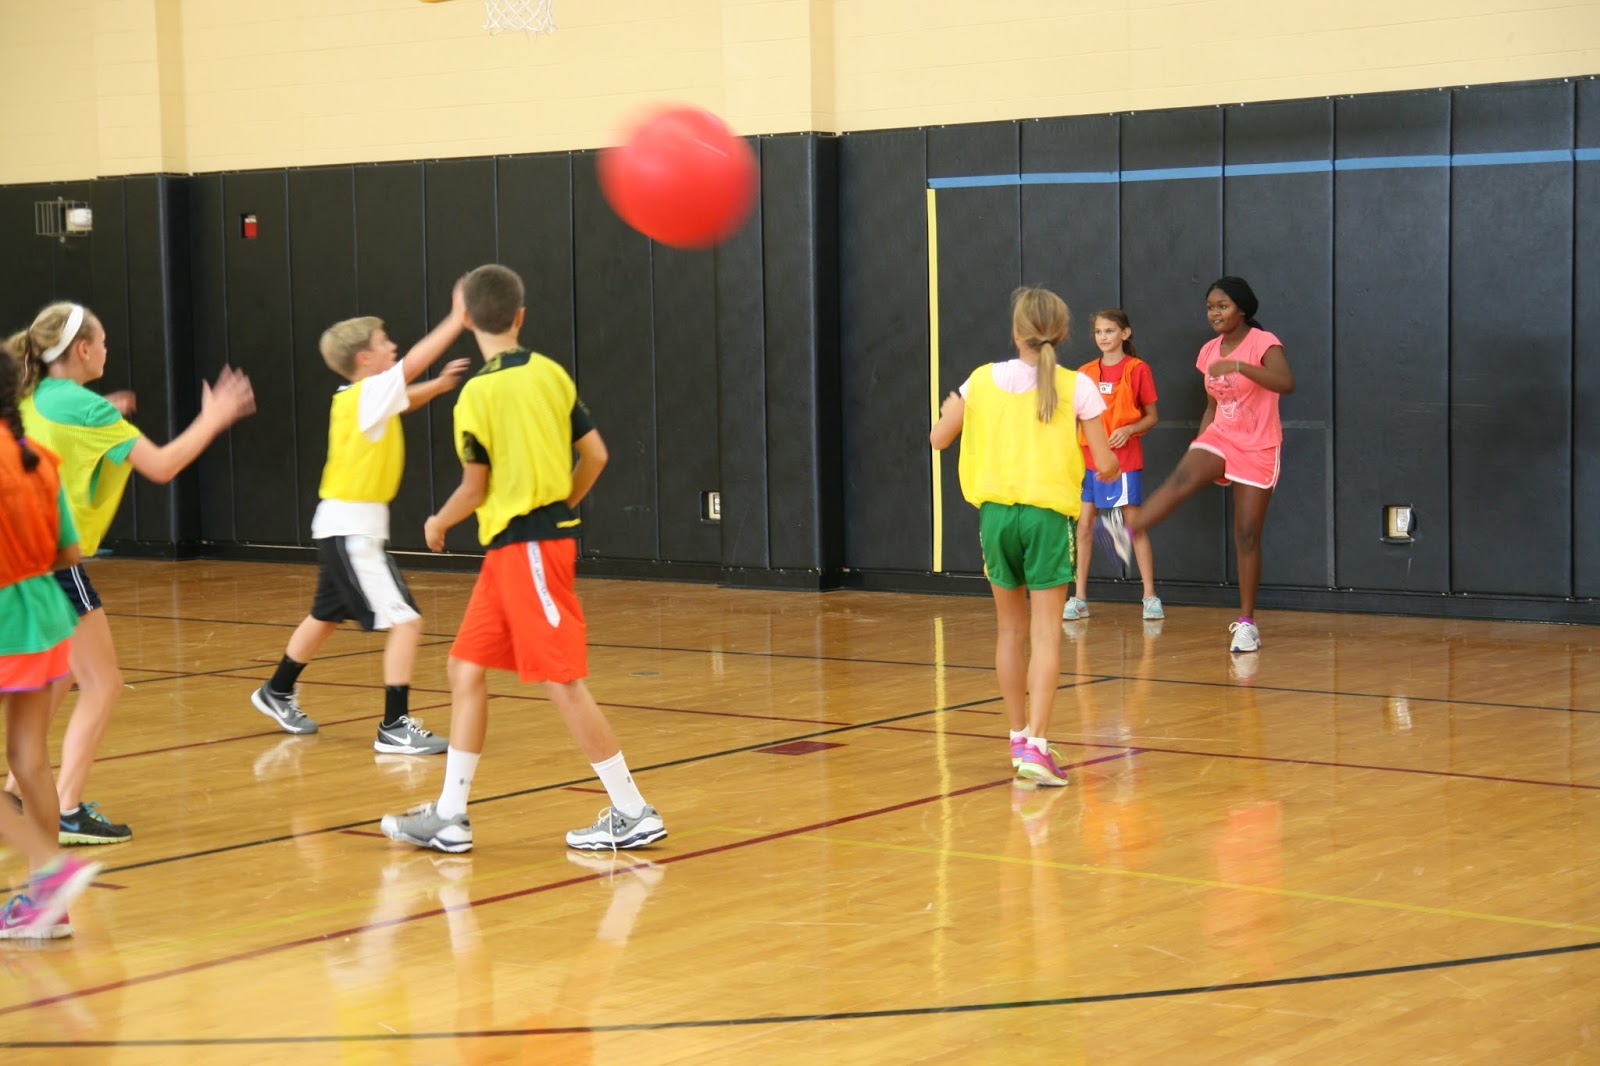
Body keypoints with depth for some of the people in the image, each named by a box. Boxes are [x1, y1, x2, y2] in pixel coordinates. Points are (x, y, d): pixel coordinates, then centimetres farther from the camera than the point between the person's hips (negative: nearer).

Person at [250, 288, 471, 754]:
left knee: (325, 617, 26)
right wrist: (457, 319, -25)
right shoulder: (367, 394, -16)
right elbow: (412, 364, -26)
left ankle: (277, 694, 42)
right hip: (351, 528, -10)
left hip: (346, 527, 10)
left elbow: (405, 398, 26)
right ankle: (394, 727, -11)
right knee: (405, 621, -12)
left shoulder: (358, 398, 9)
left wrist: (440, 383, 9)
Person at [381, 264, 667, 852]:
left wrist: (437, 524, 10)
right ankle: (449, 816, 14)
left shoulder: (479, 392, -13)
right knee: (466, 669, 11)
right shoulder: (551, 373, 6)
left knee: (563, 681, -3)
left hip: (525, 547, -8)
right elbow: (595, 454, 7)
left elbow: (475, 488, -9)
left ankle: (633, 814, 2)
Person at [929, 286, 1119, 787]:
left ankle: (1019, 738, 24)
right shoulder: (1077, 387, -3)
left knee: (1011, 631, 16)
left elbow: (939, 438, 11)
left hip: (996, 511, 3)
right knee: (1045, 635, -3)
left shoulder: (984, 380, 3)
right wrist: (1111, 468, 20)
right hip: (1049, 514, -3)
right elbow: (1105, 465, -4)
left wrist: (949, 407, 31)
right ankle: (1035, 746, -14)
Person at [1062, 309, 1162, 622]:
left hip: (1125, 458, -4)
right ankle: (1079, 599, 9)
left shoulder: (1137, 369, -3)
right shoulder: (1085, 373, 8)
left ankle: (1150, 597, 5)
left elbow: (1152, 416, 0)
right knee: (1084, 526, 2)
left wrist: (1129, 430, -17)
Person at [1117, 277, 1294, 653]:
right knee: (1181, 479, -29)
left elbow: (1286, 383, -30)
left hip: (1258, 449, -4)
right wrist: (1197, 449, 14)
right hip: (1219, 438, 4)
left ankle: (1246, 623, 8)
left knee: (1247, 536, -2)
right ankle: (1125, 533, -50)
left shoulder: (1263, 343, -11)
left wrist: (1239, 366, -39)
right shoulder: (1210, 351, 8)